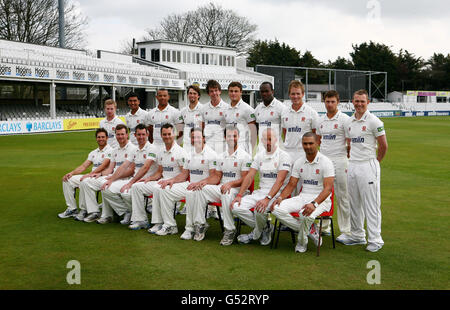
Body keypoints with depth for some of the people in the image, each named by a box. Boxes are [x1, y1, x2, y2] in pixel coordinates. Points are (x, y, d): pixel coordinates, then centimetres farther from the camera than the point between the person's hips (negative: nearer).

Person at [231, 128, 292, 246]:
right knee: (236, 207, -15)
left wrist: (267, 198, -31)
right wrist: (239, 195, -7)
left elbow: (280, 180, -18)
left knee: (259, 209, -35)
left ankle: (256, 234, -1)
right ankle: (265, 228, 2)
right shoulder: (259, 156, 13)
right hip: (260, 191, 6)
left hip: (277, 193, -6)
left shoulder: (284, 156, -7)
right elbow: (249, 176, 7)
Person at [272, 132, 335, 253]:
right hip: (302, 197, 6)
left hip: (321, 199, -5)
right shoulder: (299, 162, 10)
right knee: (277, 209, -20)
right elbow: (291, 185, 11)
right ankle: (310, 230, -10)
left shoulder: (325, 162, -8)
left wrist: (314, 204, -33)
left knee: (306, 215, -39)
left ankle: (301, 243, -8)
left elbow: (328, 188, -17)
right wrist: (281, 197, -10)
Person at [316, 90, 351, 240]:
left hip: (339, 161, -6)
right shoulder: (320, 120, 12)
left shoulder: (344, 119, -6)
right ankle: (324, 227, 22)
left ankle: (346, 231, 6)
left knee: (342, 197, -2)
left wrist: (347, 155, -9)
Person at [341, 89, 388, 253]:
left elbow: (383, 145, -4)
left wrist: (375, 162, 3)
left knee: (371, 204, -5)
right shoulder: (349, 122, 11)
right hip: (352, 166, 7)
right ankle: (357, 235, 23)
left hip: (368, 166, -7)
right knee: (354, 203, 12)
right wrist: (352, 159, 13)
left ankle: (375, 239, 0)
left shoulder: (374, 121, -8)